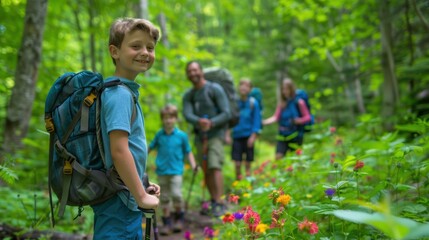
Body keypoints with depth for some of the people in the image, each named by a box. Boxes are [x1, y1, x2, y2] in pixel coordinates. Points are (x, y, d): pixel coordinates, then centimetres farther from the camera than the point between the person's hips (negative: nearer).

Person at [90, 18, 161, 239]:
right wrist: (141, 196, -17)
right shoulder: (120, 94, -17)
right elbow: (119, 151, -24)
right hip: (119, 202, -10)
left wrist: (140, 188, 18)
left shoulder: (126, 91, 12)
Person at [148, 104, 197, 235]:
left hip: (176, 171, -2)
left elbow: (188, 152, 6)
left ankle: (179, 217, 9)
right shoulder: (159, 134, 3)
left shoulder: (182, 135, -2)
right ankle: (167, 223, 19)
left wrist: (193, 165, -4)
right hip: (162, 171, 2)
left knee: (176, 194, -16)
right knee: (164, 198, 7)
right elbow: (150, 147, 15)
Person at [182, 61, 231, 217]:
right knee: (206, 171, 7)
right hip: (200, 136, 5)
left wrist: (211, 123, -27)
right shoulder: (188, 96, 7)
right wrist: (199, 121, -32)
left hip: (216, 134, -5)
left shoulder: (215, 89, -7)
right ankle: (213, 201, 20)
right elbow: (187, 115, -10)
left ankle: (219, 203, -21)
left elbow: (226, 113, -11)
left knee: (215, 166, -18)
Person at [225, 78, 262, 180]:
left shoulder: (253, 103, -1)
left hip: (248, 136, -1)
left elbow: (257, 120, -1)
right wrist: (227, 134, 3)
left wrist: (253, 136, -9)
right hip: (237, 136, 1)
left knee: (248, 164, 4)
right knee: (237, 164, -1)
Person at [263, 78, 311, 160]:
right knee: (278, 157, -9)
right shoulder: (281, 103, 5)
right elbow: (276, 117, -3)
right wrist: (265, 122, -19)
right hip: (282, 136, 3)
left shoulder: (299, 102, -6)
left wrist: (299, 120, -24)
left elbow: (308, 117, -6)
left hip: (295, 136, -3)